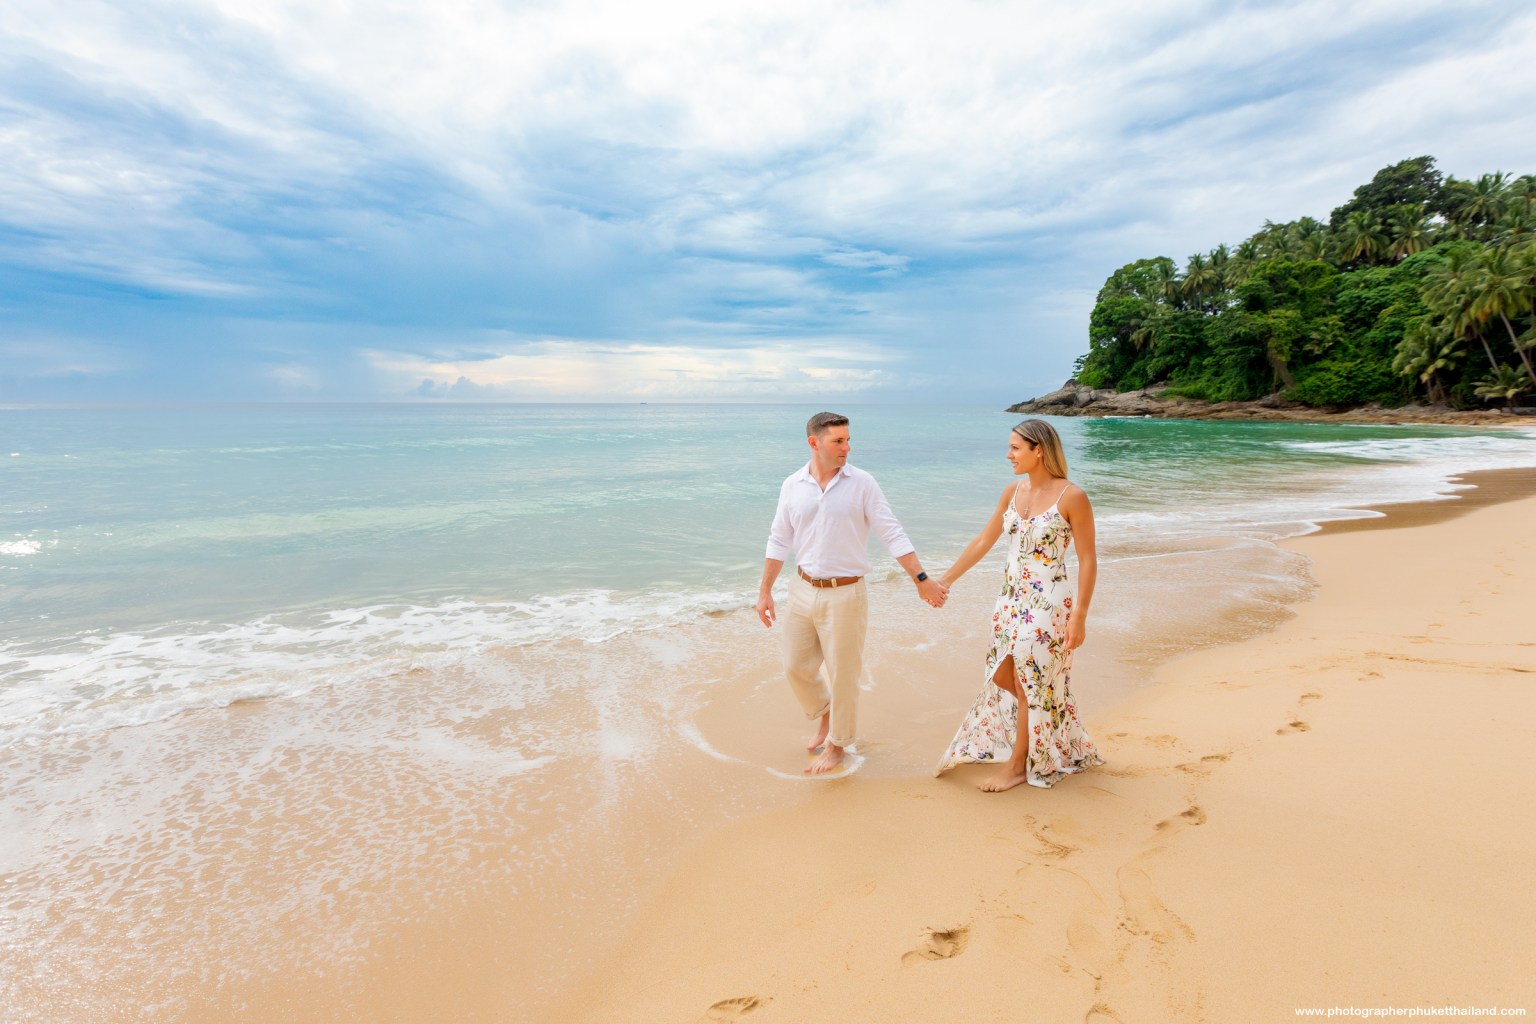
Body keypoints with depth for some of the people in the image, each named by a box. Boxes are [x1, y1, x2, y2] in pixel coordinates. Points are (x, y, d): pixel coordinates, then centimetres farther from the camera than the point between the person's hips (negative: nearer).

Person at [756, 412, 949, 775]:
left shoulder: (862, 483, -8)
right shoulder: (792, 485, 0)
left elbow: (892, 535, -7)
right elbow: (779, 541, 7)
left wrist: (922, 578, -13)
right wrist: (765, 591, 8)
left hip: (845, 595, -3)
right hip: (802, 590, 4)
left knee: (843, 673, 7)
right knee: (796, 667, 12)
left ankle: (837, 744, 29)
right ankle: (826, 715, 42)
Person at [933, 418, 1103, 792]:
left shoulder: (1072, 496, -14)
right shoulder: (1012, 492, 5)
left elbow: (1088, 559, -11)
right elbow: (982, 542, 11)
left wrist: (1079, 616, -15)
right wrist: (945, 581, 12)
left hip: (1047, 605, -7)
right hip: (1011, 601, 7)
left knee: (1031, 686, 5)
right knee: (1002, 679, 14)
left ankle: (1018, 766, 24)